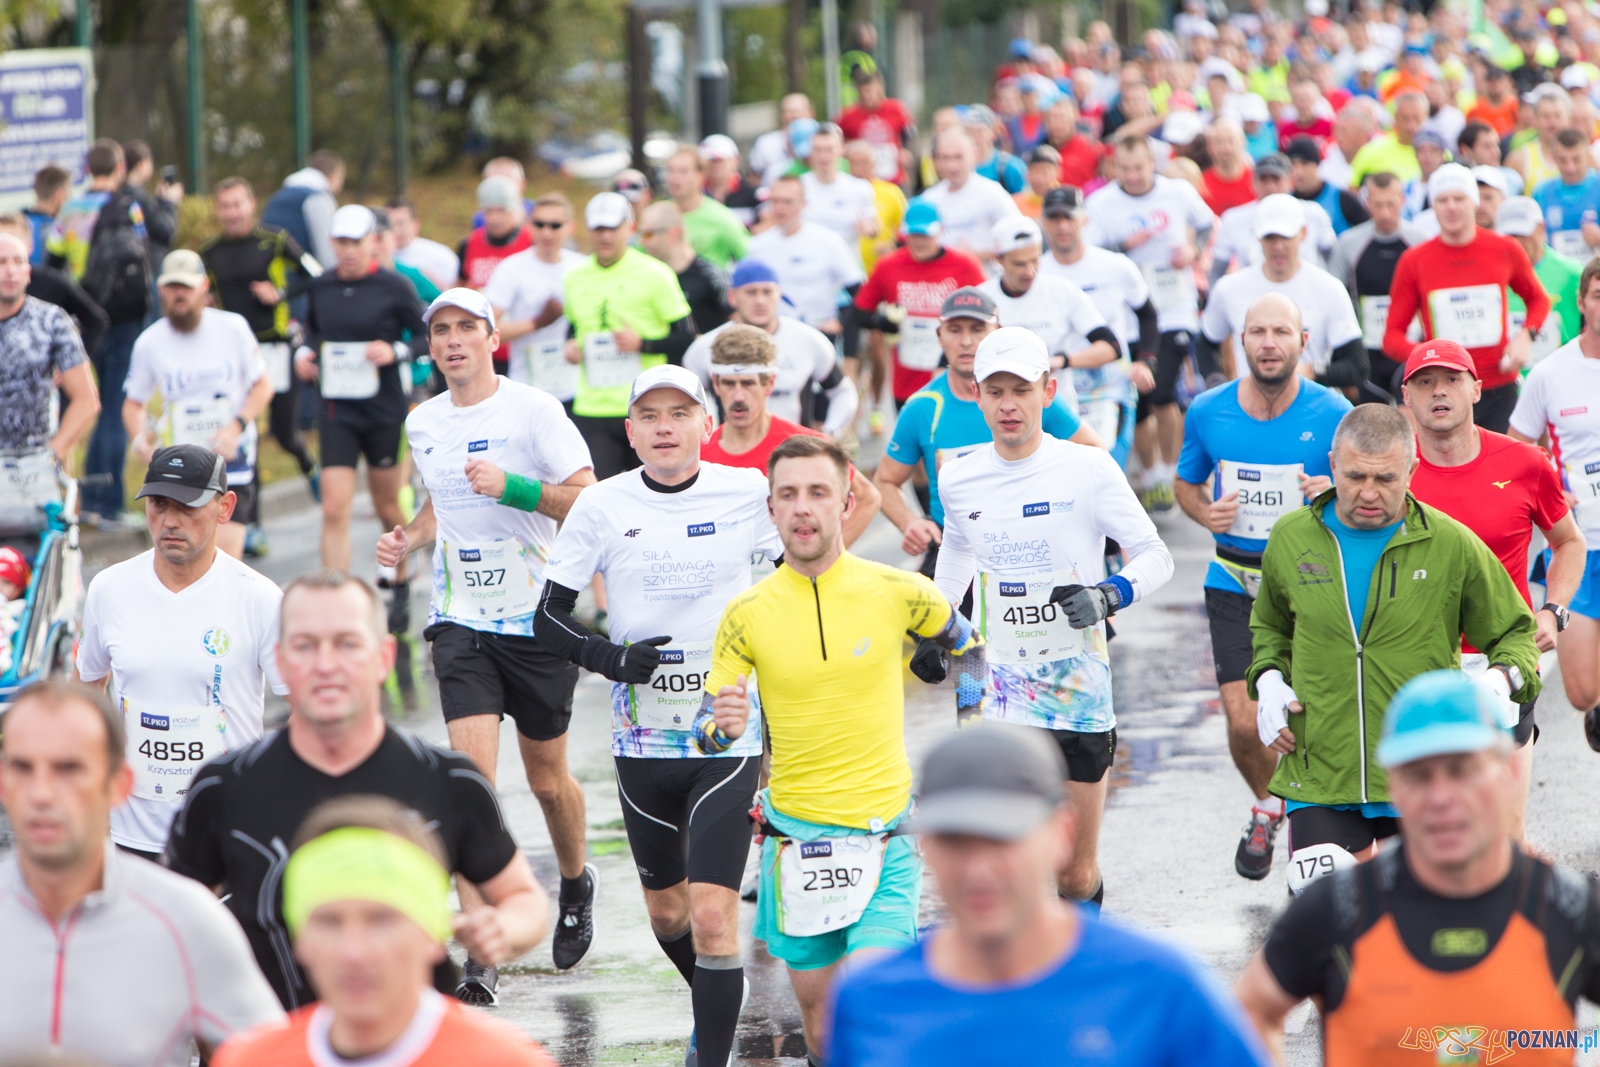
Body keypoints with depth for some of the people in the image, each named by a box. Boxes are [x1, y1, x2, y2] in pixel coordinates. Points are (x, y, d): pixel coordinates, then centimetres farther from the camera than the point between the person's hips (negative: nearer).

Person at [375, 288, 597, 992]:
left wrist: (512, 486, -24)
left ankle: (576, 882, 43)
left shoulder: (534, 411, -9)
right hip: (461, 621, 3)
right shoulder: (422, 424, 8)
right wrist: (410, 538, 7)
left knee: (547, 777, 10)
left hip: (538, 617, -3)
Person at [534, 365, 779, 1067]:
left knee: (712, 914, -14)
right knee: (665, 910, 17)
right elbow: (549, 618, 1)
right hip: (643, 738, 3)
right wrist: (608, 657, -16)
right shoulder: (602, 506, -2)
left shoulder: (749, 494, -5)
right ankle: (716, 1008, 44)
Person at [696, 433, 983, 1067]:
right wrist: (722, 728, -23)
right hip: (795, 837, 1)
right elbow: (705, 735, 0)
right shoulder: (747, 615, -4)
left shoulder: (896, 593, -5)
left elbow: (968, 648, 15)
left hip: (885, 838, -1)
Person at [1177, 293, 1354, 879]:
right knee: (1244, 723, -6)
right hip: (1234, 583, 1)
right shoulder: (1208, 412, -1)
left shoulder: (1332, 414, -8)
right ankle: (1267, 806, 26)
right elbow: (1186, 483, 16)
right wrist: (1204, 512, -6)